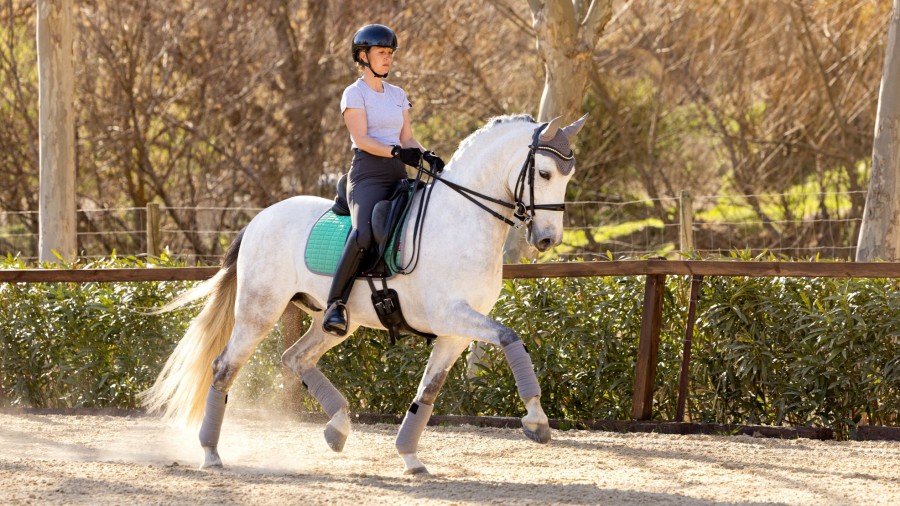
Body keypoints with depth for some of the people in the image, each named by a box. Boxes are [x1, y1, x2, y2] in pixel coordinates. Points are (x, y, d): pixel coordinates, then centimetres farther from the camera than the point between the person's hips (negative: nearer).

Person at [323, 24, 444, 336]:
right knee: (364, 233, -33)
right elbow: (361, 138, -11)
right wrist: (397, 152, -25)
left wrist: (425, 155, -4)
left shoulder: (397, 95, 21)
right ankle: (336, 303, -29)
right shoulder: (355, 94, 1)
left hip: (398, 178, 7)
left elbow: (406, 137, 17)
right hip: (367, 174, -7)